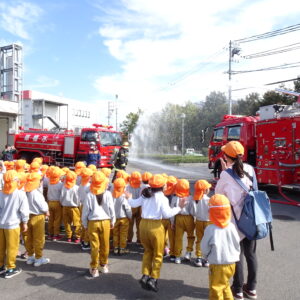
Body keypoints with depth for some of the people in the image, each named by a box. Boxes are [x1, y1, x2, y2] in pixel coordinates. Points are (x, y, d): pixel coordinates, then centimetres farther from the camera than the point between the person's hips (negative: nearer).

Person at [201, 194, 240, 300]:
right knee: (225, 285, 27)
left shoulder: (210, 229, -21)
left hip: (217, 266, -5)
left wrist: (208, 257, 11)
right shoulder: (231, 226, -9)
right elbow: (237, 244, 2)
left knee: (216, 290, 9)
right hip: (231, 263, 5)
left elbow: (204, 248, -9)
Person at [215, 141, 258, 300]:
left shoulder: (226, 174, -15)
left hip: (235, 220, -4)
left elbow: (218, 192, 0)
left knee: (237, 254, 10)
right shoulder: (250, 169, -1)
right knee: (251, 253, 16)